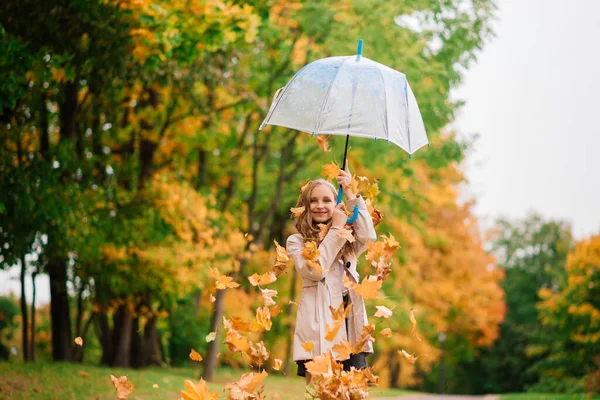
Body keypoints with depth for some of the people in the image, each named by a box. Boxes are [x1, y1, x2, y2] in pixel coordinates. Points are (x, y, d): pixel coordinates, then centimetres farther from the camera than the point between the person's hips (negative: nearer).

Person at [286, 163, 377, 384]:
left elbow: (368, 236, -5)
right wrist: (335, 229, -5)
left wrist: (350, 194, -3)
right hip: (319, 324, -3)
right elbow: (315, 270, -11)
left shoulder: (347, 237, 18)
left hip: (349, 321, 3)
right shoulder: (296, 241, 7)